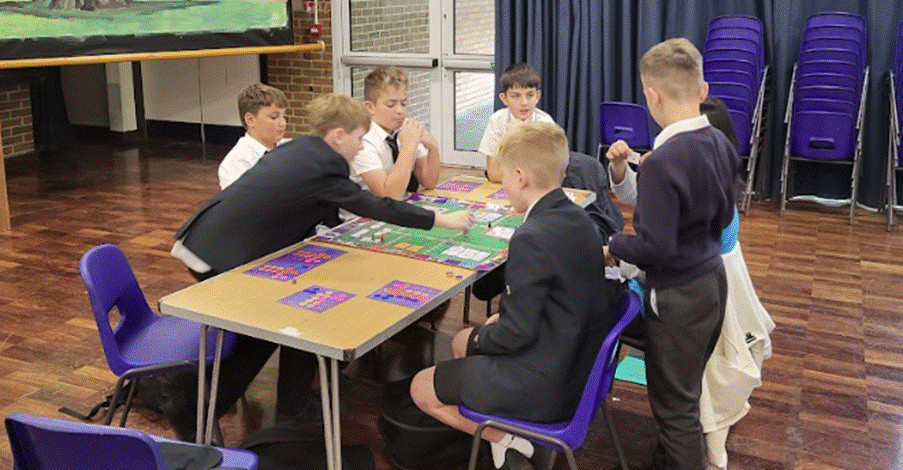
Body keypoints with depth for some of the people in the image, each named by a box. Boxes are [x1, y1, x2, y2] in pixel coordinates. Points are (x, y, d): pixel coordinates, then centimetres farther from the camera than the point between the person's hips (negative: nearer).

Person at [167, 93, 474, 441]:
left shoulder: (299, 149, 11)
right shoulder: (324, 167, -14)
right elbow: (378, 208, -10)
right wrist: (443, 220, -3)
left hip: (201, 241, 9)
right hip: (220, 255, -9)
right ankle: (294, 412, 19)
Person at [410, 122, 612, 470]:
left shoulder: (532, 238, -27)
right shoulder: (577, 218, 1)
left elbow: (517, 332, -23)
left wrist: (483, 337, -4)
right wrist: (505, 318, 8)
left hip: (545, 386, -9)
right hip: (579, 367, 9)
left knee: (421, 389, 7)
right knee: (460, 343, 28)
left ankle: (504, 439, 5)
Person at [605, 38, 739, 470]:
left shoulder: (661, 162, -26)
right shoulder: (721, 144, -1)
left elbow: (655, 248, -26)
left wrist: (613, 247, -8)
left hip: (678, 296, -9)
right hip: (713, 281, 9)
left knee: (674, 402, 8)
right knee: (686, 391, 24)